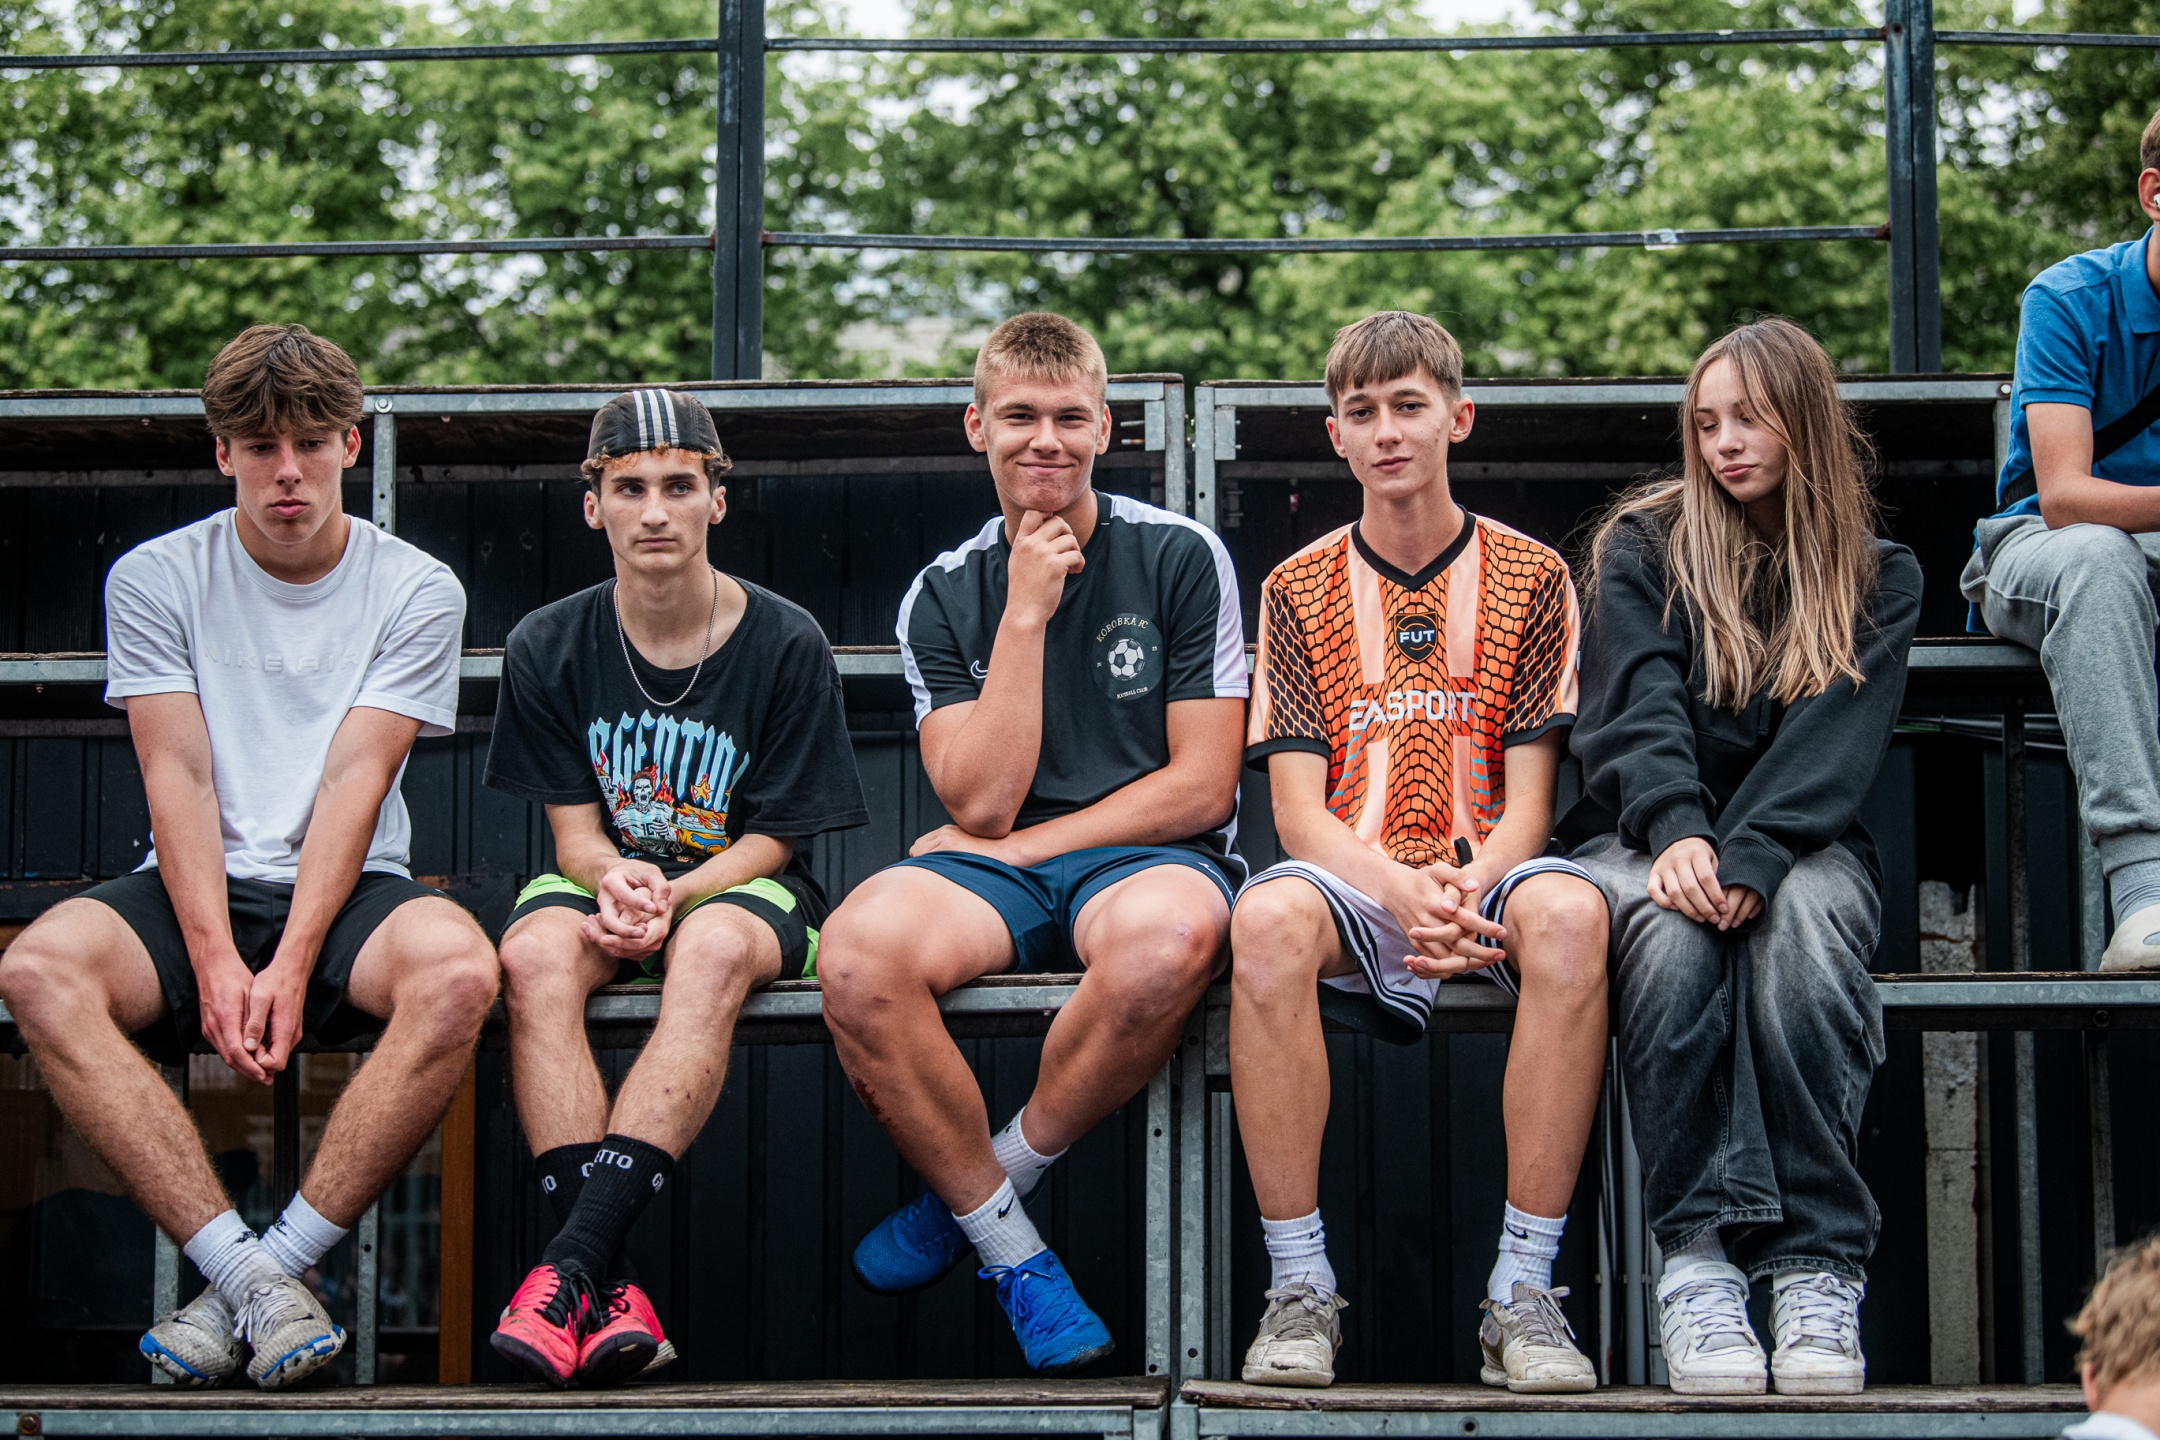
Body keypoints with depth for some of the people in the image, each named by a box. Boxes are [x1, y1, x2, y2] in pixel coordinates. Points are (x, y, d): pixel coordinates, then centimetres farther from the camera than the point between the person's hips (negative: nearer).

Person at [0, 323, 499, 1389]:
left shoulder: (416, 590, 4)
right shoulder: (154, 579, 6)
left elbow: (354, 783, -6)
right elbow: (178, 779, -3)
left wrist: (291, 966, -18)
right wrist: (215, 963, -17)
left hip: (344, 895, -1)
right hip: (191, 894, 1)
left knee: (458, 969, -35)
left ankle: (276, 1263, -28)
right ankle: (252, 1278, -34)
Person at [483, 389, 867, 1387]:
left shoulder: (785, 645, -6)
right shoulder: (549, 647, 1)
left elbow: (771, 837, -4)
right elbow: (574, 828, 2)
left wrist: (669, 899, -23)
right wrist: (616, 878, -23)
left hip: (740, 885, -2)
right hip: (607, 876, 2)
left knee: (714, 947, -39)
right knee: (534, 952, -34)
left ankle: (570, 1262, -45)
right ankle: (609, 1292, -42)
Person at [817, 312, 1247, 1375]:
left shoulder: (1179, 558, 3)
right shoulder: (945, 595, 9)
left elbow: (1202, 786, -2)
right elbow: (980, 803, -4)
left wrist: (1022, 844, -5)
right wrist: (1026, 615, -8)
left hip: (1148, 858, -2)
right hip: (996, 876, 2)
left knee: (1169, 935, -41)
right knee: (861, 944, -33)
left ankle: (980, 1182, -15)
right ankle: (1009, 1249, -15)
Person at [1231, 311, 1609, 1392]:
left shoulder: (1529, 576, 7)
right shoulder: (1300, 590, 9)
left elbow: (1526, 802, 1)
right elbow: (1298, 810, 0)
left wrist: (1469, 887, -22)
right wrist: (1400, 891, -21)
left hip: (1486, 876, 0)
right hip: (1351, 881, 0)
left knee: (1567, 910, -36)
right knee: (1268, 916, -36)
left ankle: (1523, 1290, -30)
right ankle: (1298, 1283, -27)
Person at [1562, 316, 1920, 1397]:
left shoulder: (1878, 579, 11)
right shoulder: (1644, 547, 10)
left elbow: (1833, 741, -6)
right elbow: (1639, 702, -7)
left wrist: (1748, 856, -25)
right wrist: (1677, 832, -28)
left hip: (1799, 846, 0)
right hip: (1643, 839, 0)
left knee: (1798, 916, -36)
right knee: (1669, 922, -36)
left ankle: (1817, 1269, -39)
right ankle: (1698, 1257, -41)